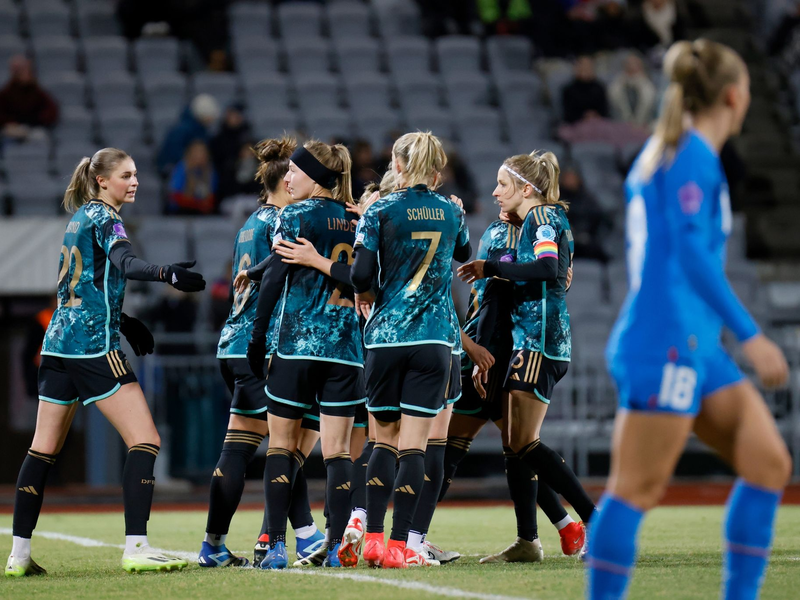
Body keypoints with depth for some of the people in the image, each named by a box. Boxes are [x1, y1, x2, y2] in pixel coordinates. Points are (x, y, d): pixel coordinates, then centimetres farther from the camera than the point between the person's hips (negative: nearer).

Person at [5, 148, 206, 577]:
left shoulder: (79, 217, 19)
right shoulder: (103, 216, -7)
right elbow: (124, 262, -28)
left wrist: (121, 320, 24)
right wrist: (165, 274, -45)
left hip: (59, 342, 9)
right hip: (94, 345, -9)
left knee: (44, 449, 11)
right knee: (145, 441, -9)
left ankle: (19, 554, 12)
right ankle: (135, 548, -17)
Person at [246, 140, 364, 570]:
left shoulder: (296, 216, -4)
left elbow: (273, 278, -7)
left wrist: (257, 336, -1)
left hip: (296, 342, -4)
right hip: (346, 346, 4)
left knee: (282, 444, 5)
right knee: (337, 450, 2)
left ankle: (276, 546, 0)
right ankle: (336, 547, -3)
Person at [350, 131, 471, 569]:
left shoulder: (380, 211, -4)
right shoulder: (452, 213, 6)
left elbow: (361, 274, -10)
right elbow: (464, 255, 27)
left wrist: (365, 296, 11)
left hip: (386, 335, -1)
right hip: (434, 338, 1)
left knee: (385, 438, 12)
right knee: (414, 443, -1)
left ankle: (372, 537, 4)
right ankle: (398, 545, -6)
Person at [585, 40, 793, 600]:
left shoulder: (661, 153, 20)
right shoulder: (693, 154, -10)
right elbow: (691, 251, -19)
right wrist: (751, 335, -19)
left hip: (697, 346, 10)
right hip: (667, 342, -10)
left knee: (769, 464, 4)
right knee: (637, 489, -9)